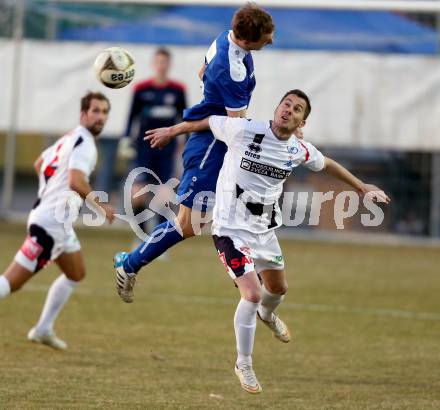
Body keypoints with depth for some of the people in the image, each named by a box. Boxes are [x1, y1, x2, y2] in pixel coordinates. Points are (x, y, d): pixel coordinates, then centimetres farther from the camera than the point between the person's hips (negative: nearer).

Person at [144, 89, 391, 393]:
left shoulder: (299, 151, -4)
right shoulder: (243, 130, -19)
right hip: (232, 230, -6)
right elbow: (206, 121, -2)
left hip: (265, 231, 6)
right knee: (252, 294, -18)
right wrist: (172, 131, 11)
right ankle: (244, 365, 3)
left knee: (278, 288, 25)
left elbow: (326, 164, 17)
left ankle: (267, 314, 65)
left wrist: (362, 186, 25)